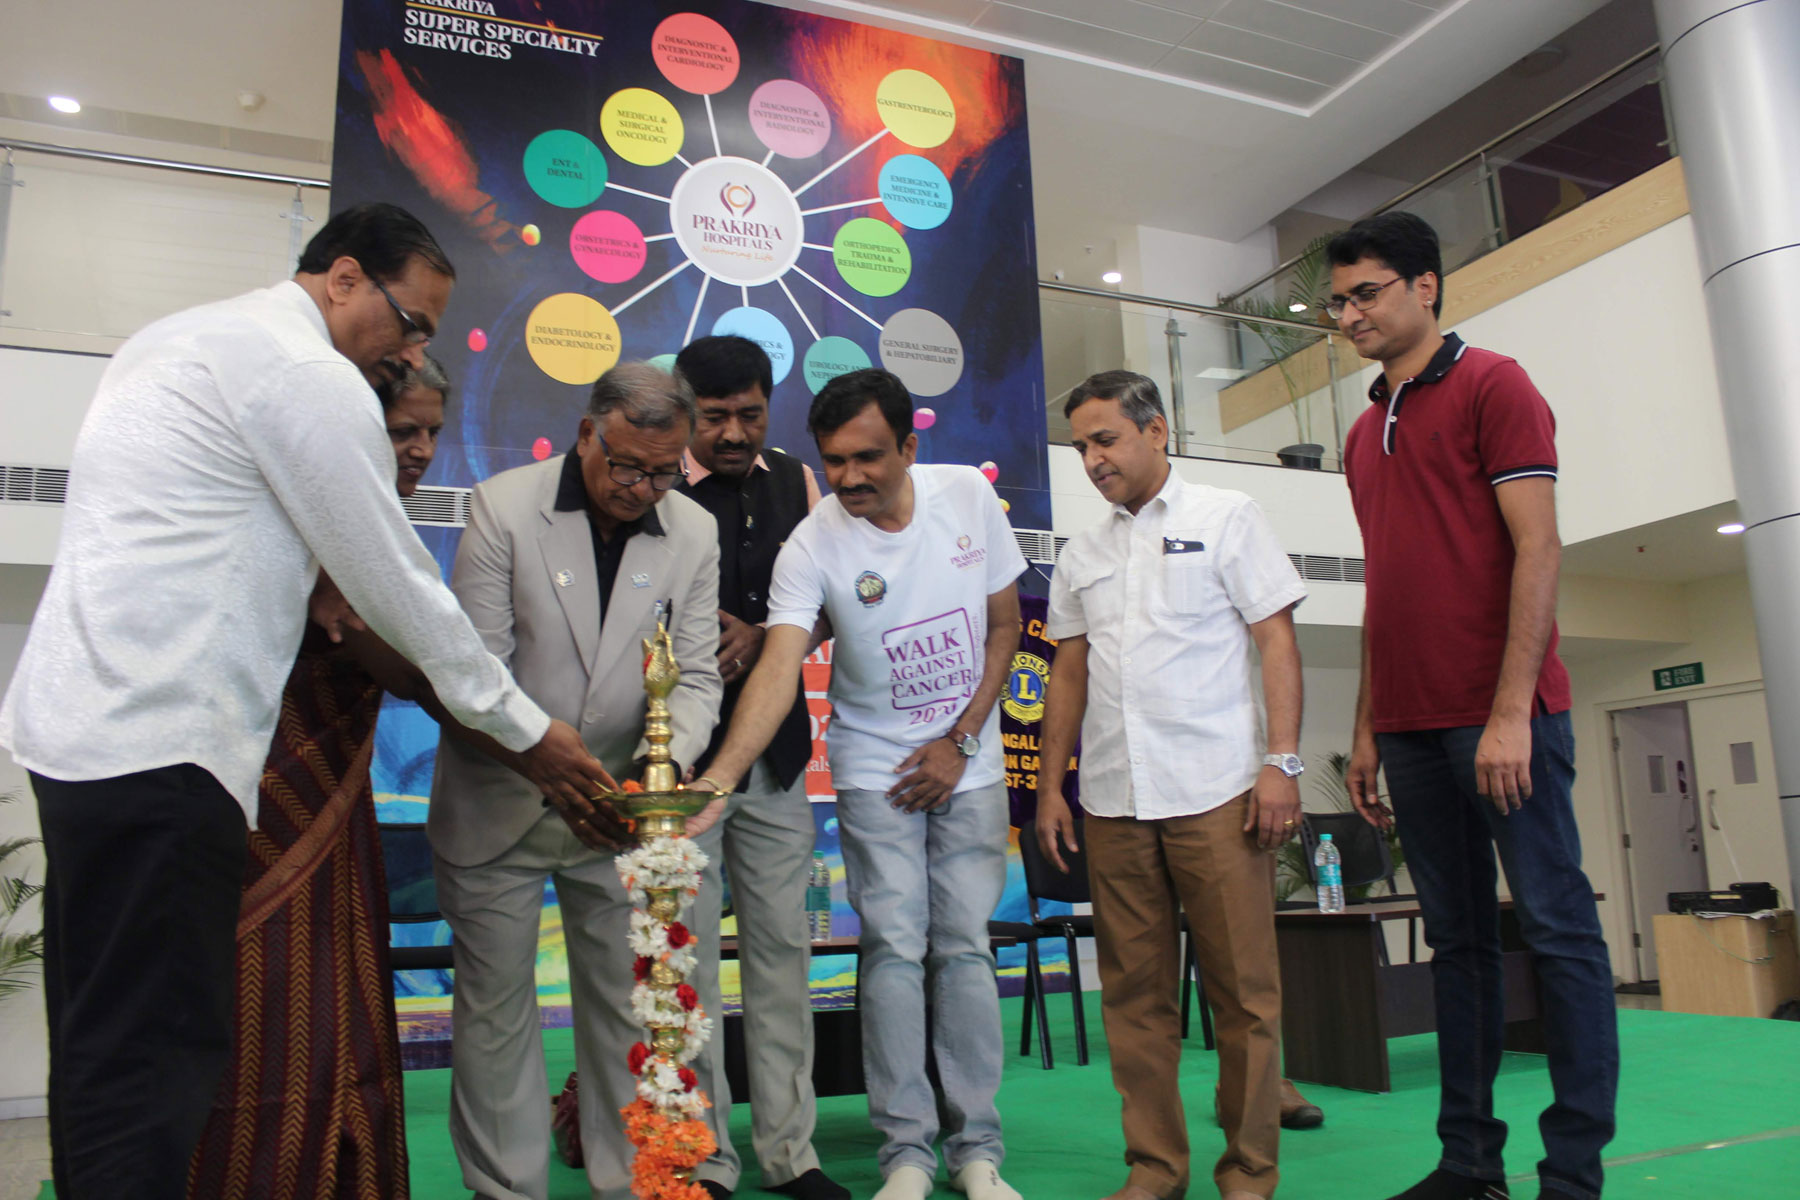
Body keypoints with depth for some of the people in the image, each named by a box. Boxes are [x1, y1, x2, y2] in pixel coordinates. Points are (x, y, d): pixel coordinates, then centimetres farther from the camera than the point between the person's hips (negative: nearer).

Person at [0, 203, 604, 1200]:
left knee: (103, 1034, 16)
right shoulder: (307, 373, -11)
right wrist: (526, 731, -1)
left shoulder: (179, 337, 19)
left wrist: (302, 583, 13)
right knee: (155, 1051, -7)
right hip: (157, 743, -10)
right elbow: (400, 586, -10)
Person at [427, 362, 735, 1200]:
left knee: (632, 1004, 7)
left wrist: (667, 761, -22)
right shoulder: (502, 507, -10)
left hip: (619, 802, 2)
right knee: (494, 1006, 8)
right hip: (499, 800, -2)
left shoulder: (694, 532, -1)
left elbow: (694, 674, -1)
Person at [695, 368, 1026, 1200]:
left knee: (965, 948, 4)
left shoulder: (970, 496, -9)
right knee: (894, 950, -3)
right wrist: (719, 778, -45)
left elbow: (1003, 625, 0)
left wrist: (961, 740, -6)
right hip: (874, 768, -1)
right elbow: (778, 670, -28)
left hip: (968, 762, 2)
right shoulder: (812, 545, -17)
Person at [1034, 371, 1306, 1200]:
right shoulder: (1081, 555, 16)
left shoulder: (1226, 518, 5)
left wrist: (1282, 761, -9)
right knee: (1135, 992, 6)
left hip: (1216, 789, -4)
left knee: (1243, 990, 1)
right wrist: (1050, 786, 11)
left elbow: (1277, 642, 0)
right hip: (1113, 799, 4)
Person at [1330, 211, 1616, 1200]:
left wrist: (1511, 712, -18)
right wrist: (1367, 729, 14)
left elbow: (1537, 548, -10)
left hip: (1501, 717, -7)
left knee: (1556, 927, 0)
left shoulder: (1492, 385, -1)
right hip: (1412, 725, 7)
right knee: (1458, 941, 10)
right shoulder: (1364, 434, 19)